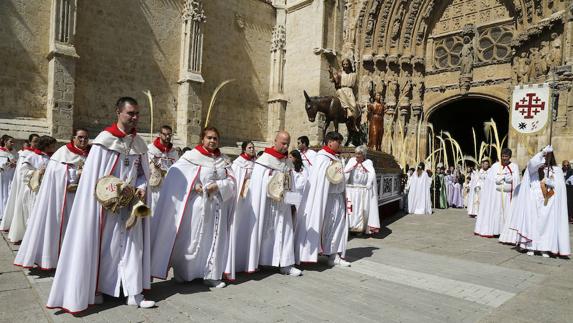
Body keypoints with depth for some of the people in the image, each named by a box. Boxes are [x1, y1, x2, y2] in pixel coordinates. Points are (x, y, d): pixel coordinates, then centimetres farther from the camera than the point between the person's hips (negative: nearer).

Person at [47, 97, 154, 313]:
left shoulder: (138, 142, 6)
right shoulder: (105, 139, -9)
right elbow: (93, 175, -10)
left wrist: (141, 188, -6)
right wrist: (117, 189, -16)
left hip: (131, 204, 5)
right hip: (107, 204, -4)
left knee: (132, 245, 5)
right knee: (102, 244, 7)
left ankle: (133, 294, 12)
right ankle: (95, 289, 24)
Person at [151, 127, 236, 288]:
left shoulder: (224, 160, 11)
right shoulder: (191, 157, -3)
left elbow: (231, 181, 5)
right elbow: (175, 177, -10)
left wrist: (217, 186, -11)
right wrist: (194, 186, -18)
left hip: (218, 207, 4)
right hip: (196, 206, -4)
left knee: (214, 239, 7)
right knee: (191, 239, 4)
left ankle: (211, 275, 18)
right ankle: (182, 273, 21)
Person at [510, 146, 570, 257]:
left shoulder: (556, 170, 10)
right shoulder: (533, 168, 7)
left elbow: (559, 185, 1)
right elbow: (532, 163, -17)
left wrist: (549, 182, -17)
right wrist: (543, 152, -26)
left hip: (548, 202, 1)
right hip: (533, 200, -1)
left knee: (546, 223, -1)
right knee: (532, 222, -4)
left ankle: (544, 248, 5)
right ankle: (530, 247, -1)